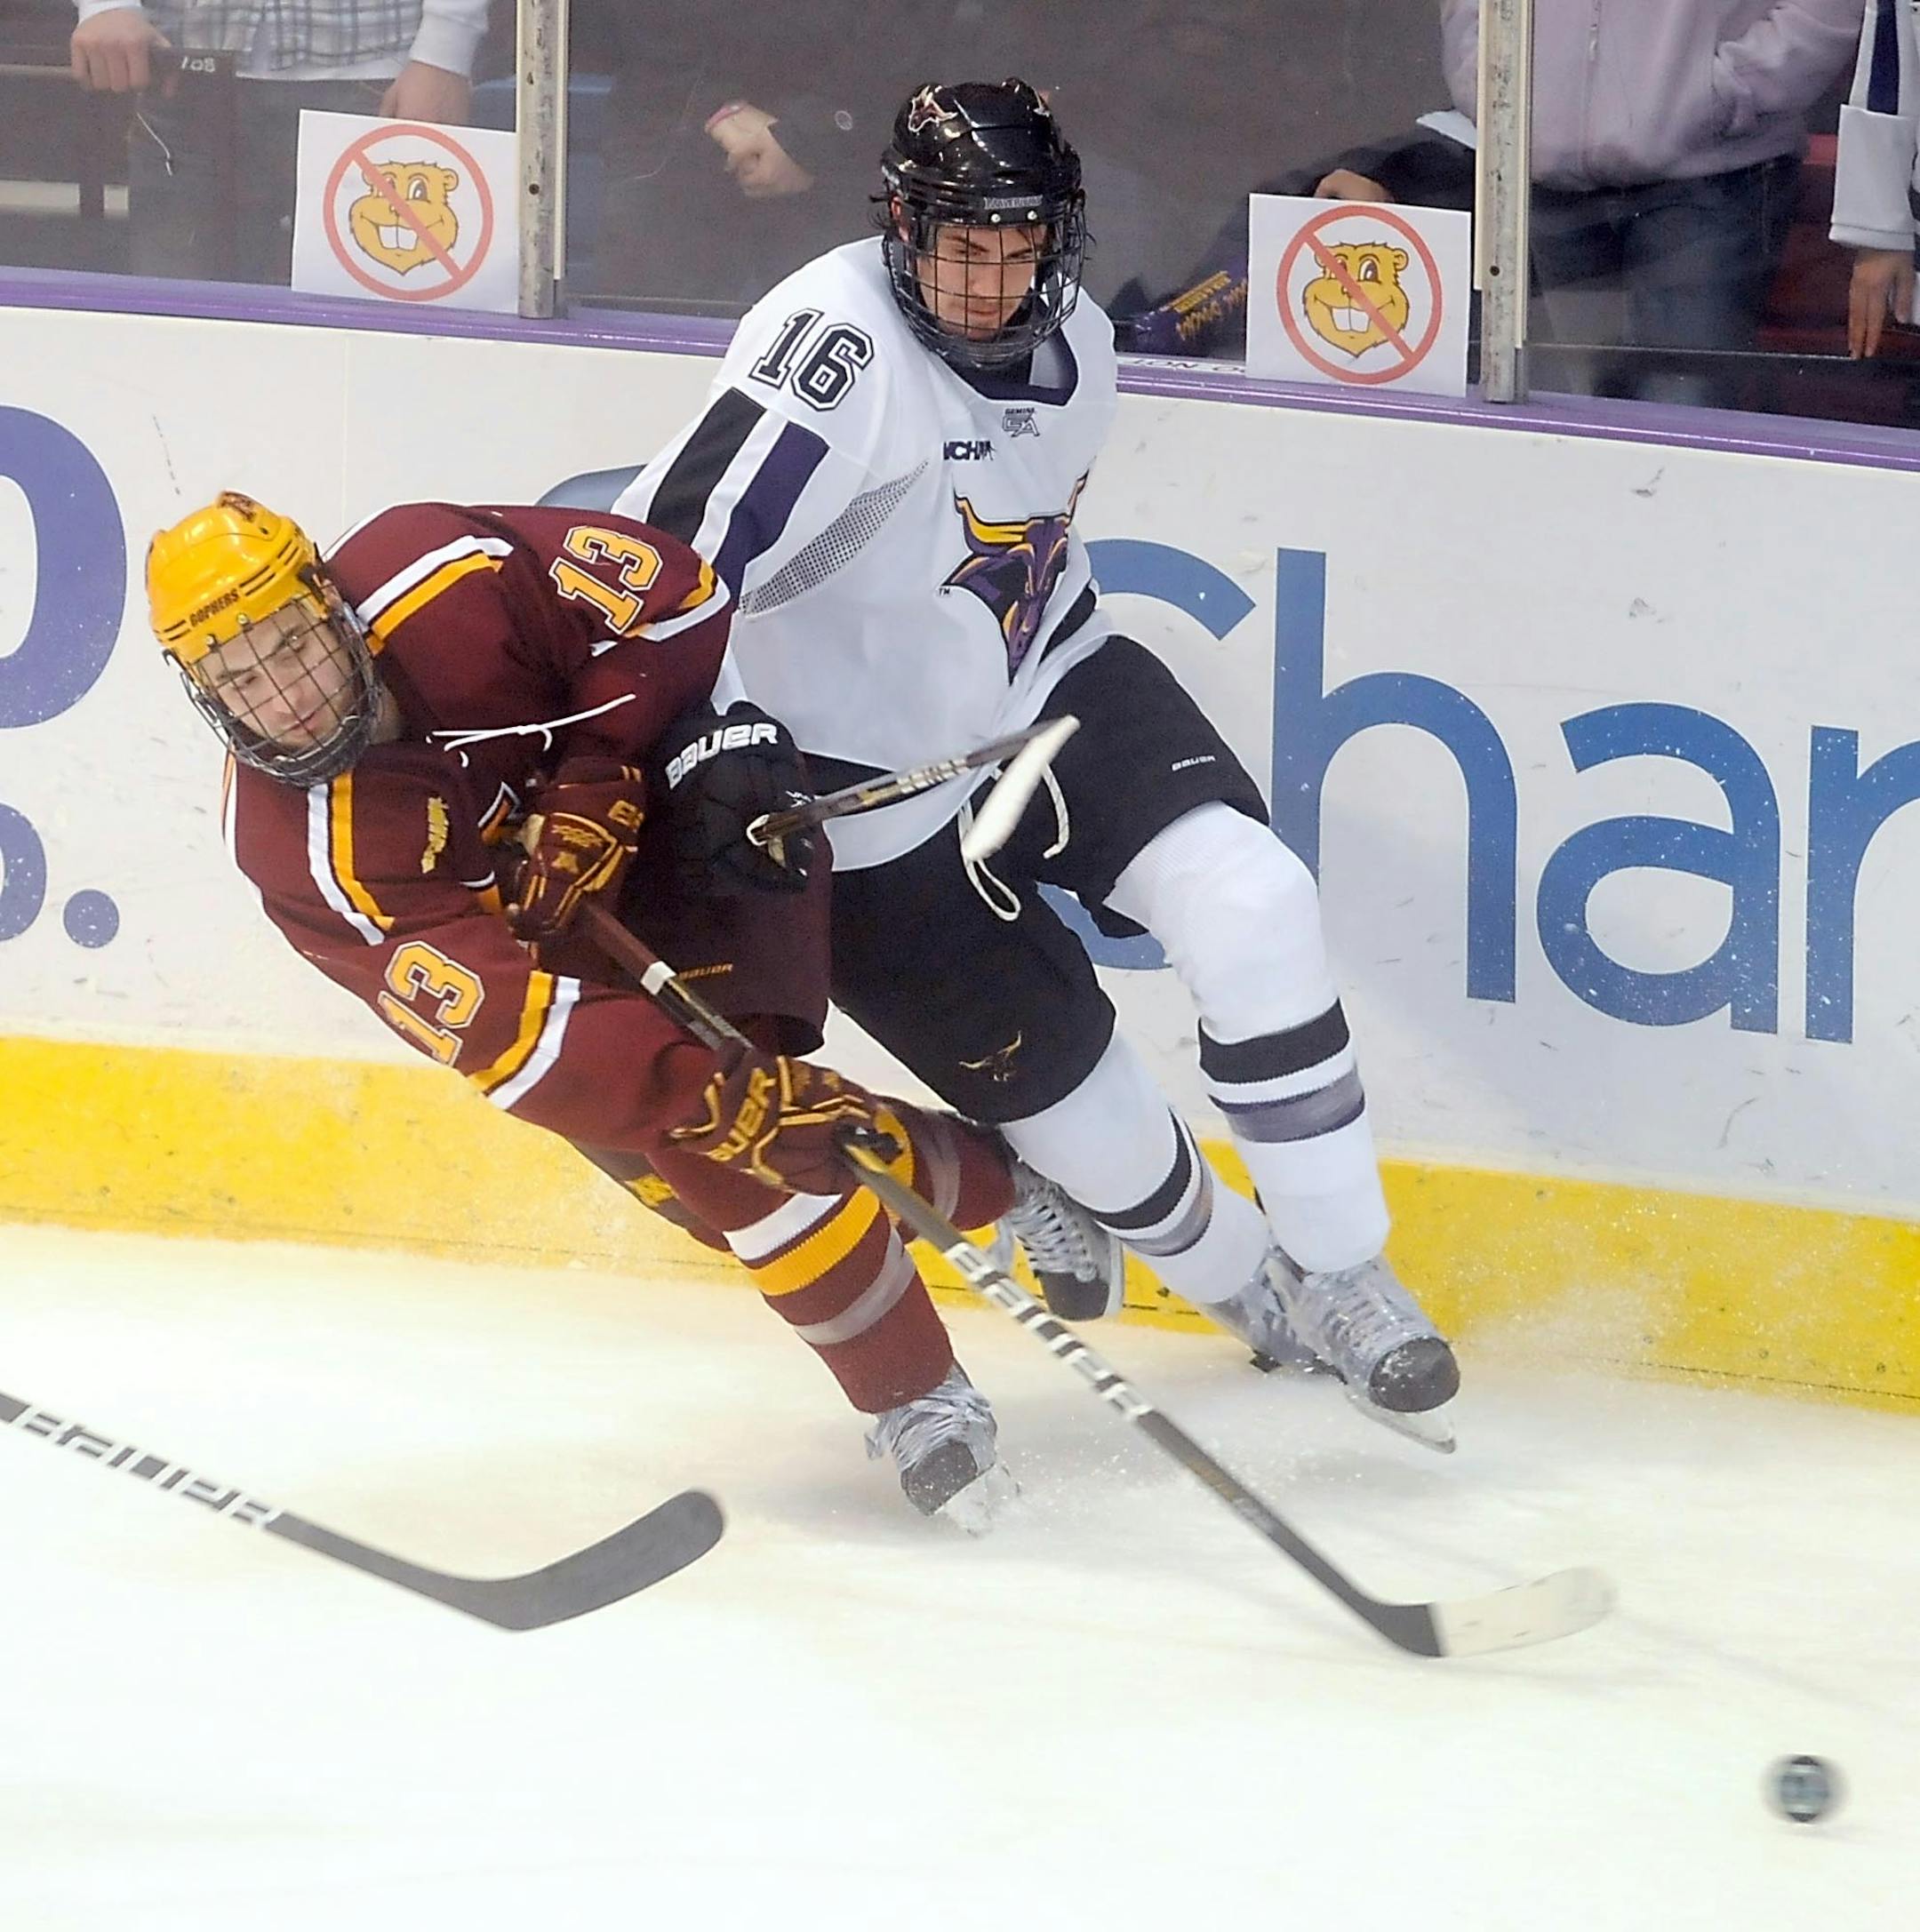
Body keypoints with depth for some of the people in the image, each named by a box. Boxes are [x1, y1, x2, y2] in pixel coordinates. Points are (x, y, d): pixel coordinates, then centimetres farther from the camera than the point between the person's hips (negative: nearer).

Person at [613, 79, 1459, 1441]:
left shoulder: (1075, 342, 0)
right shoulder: (844, 343, -26)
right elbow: (670, 552, -34)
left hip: (1041, 690, 6)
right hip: (869, 767, -6)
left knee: (1244, 900, -15)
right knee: (1049, 1060, -4)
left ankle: (1338, 1275, -5)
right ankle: (1232, 1274, 24)